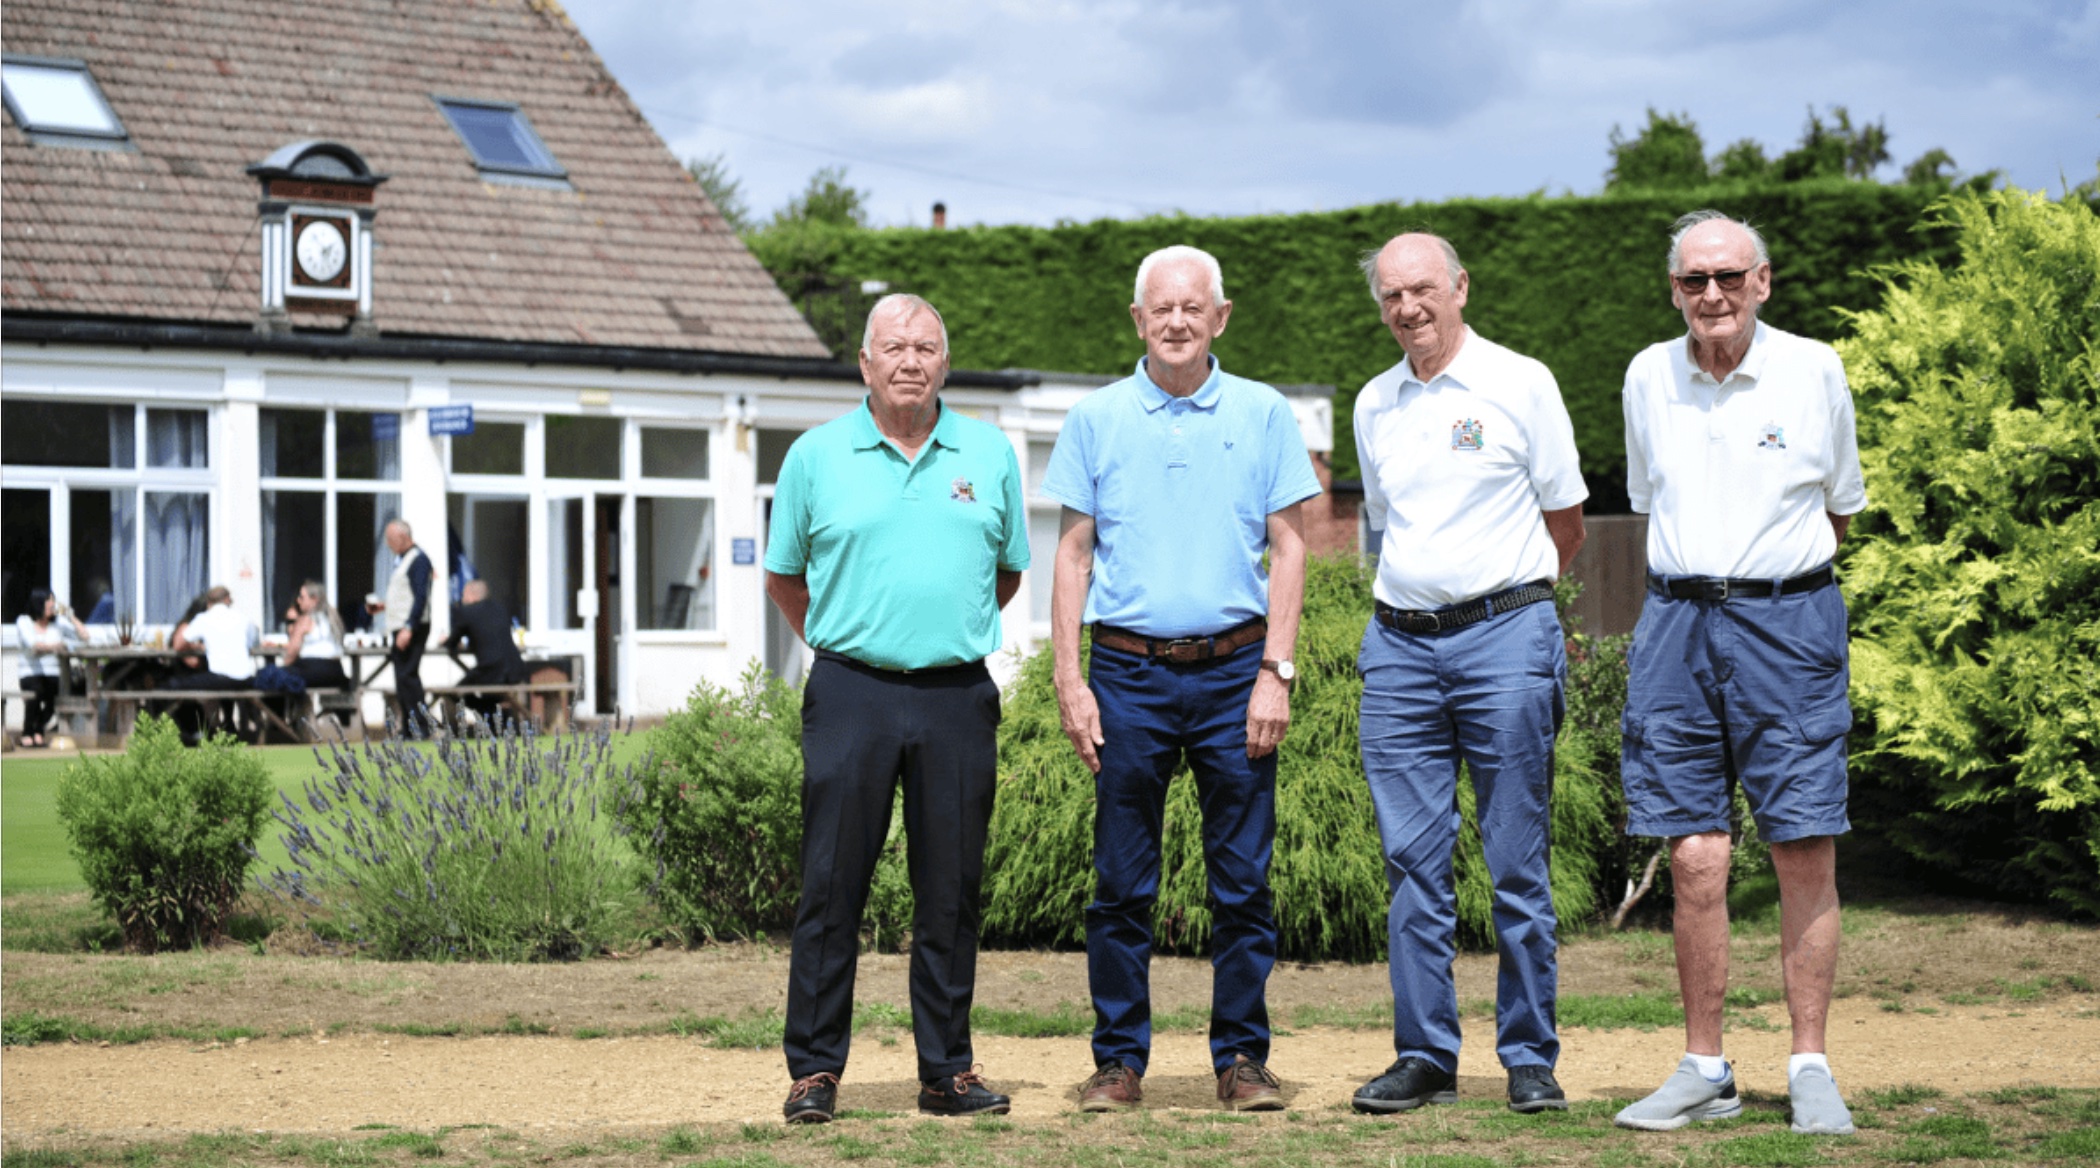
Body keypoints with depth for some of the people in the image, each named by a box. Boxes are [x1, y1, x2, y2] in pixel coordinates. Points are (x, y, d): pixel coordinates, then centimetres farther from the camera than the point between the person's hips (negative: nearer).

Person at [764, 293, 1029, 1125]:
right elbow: (783, 578, 15)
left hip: (958, 695, 1)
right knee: (831, 890, -1)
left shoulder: (990, 456, 8)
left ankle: (948, 1070, 12)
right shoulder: (816, 457, 4)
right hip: (853, 692, -1)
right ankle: (814, 1071, 5)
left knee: (951, 892, 5)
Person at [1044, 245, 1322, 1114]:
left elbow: (1289, 548, 5)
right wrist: (1069, 682, -1)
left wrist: (1276, 673, -4)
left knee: (1243, 881, 1)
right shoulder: (1096, 420, 7)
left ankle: (1242, 1058, 9)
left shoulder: (1263, 416, 6)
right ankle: (1120, 1059, 9)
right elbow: (1072, 555, 7)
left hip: (1234, 671, 0)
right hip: (1130, 674, 0)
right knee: (1122, 885, 2)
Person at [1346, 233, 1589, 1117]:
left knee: (1517, 863, -1)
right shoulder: (1374, 405, 14)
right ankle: (1423, 1057, 8)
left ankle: (1529, 1059, 5)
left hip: (1502, 637, -4)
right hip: (1398, 646, 4)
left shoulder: (1520, 384, 1)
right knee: (1412, 862, 2)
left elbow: (1565, 525, 7)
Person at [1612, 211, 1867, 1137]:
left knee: (1805, 855, -4)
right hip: (1677, 621, 2)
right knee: (1695, 861, -1)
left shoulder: (1813, 371, 0)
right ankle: (1704, 1071, 8)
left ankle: (1810, 1070, 4)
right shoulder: (1648, 377, 7)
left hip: (1788, 619, -2)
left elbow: (1841, 506, 13)